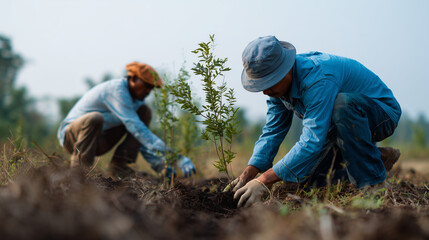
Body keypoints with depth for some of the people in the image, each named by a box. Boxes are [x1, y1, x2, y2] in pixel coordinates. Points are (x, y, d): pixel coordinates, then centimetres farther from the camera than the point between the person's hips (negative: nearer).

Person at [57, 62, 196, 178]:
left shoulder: (137, 98, 3)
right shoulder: (116, 89, -25)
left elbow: (143, 138, 7)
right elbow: (134, 126, -36)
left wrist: (160, 164, -7)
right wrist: (171, 153, -41)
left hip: (98, 140, 8)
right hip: (71, 135, -8)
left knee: (144, 111, -2)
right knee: (95, 118, -41)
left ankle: (118, 165, -9)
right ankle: (78, 166, -22)